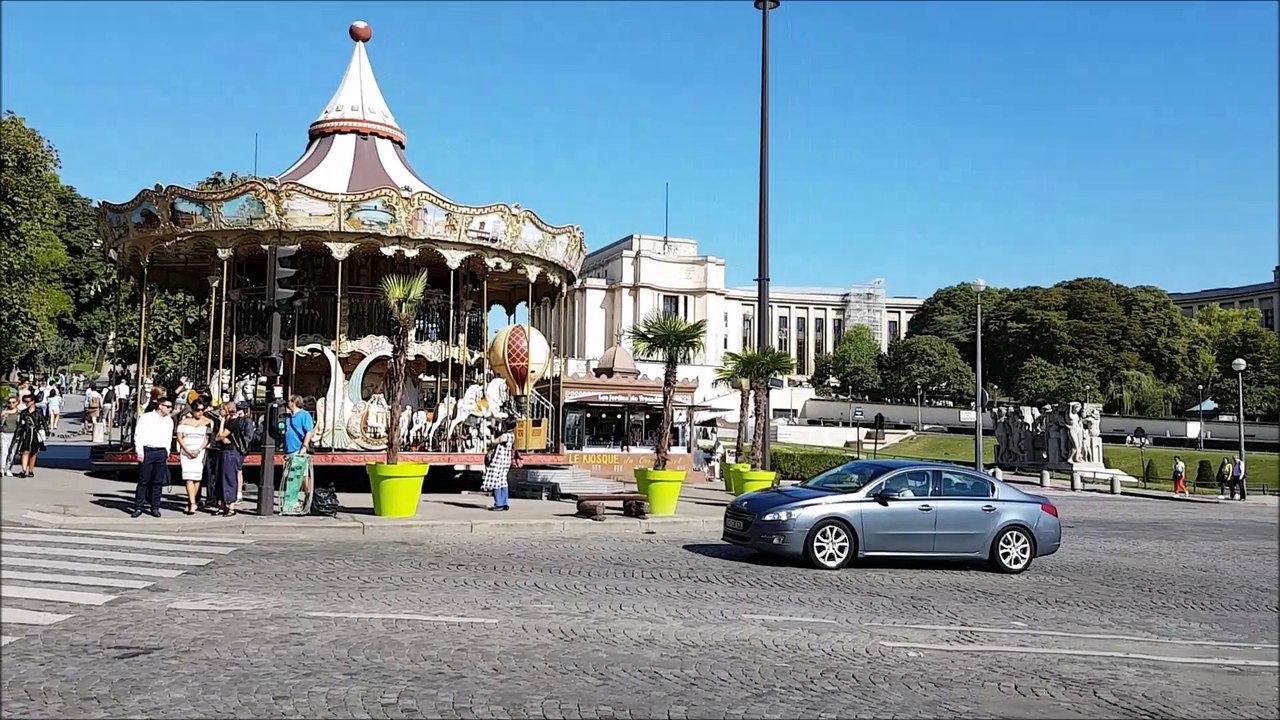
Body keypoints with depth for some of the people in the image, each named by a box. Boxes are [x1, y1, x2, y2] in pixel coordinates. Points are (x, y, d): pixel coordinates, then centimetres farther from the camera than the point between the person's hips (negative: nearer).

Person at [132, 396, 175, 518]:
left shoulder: (169, 421, 13)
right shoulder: (146, 417, -1)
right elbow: (138, 435, -3)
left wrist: (167, 453, 12)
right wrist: (140, 452, -9)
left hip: (161, 452, 4)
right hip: (147, 451, -4)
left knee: (158, 481, 4)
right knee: (143, 480, -1)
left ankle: (155, 507, 10)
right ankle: (138, 507, 5)